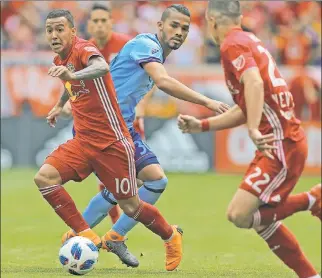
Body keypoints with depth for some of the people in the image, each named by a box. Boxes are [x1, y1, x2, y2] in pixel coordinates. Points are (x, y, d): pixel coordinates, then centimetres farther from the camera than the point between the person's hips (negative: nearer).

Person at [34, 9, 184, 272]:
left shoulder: (84, 49, -17)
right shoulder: (61, 60, 8)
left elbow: (102, 67, -43)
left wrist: (72, 75, -61)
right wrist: (59, 105, 43)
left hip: (112, 142, -7)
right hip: (83, 141, 7)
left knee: (130, 206, 1)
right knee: (44, 177, -16)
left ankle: (171, 236, 30)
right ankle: (87, 236, -12)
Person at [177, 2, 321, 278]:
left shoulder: (233, 45, -9)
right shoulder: (248, 42, 20)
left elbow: (254, 82, -29)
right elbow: (245, 109, 25)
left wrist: (254, 130, -37)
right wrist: (202, 125, 23)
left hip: (280, 143, -10)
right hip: (284, 142, 10)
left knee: (240, 215, -17)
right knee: (260, 219, 12)